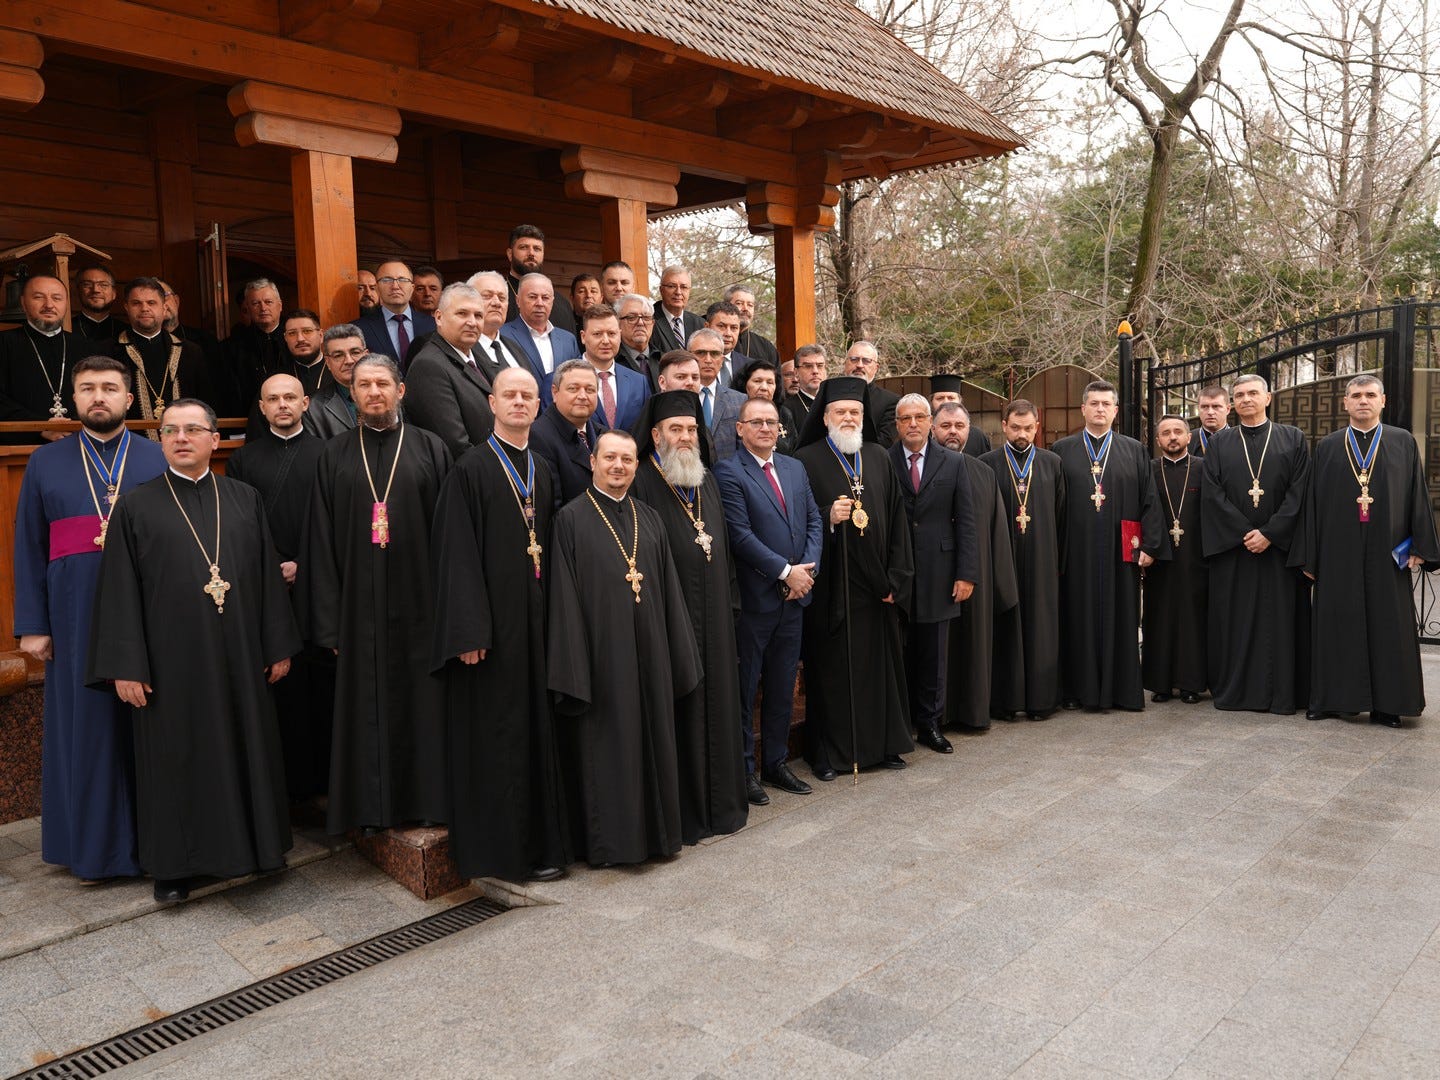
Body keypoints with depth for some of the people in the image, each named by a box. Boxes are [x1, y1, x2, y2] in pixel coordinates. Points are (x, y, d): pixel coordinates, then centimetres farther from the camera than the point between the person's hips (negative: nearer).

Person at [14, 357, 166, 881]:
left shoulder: (159, 459, 5)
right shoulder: (46, 462, 8)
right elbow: (28, 548, 7)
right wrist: (32, 624, 0)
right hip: (77, 615, 1)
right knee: (87, 722, 8)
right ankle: (94, 843, 23)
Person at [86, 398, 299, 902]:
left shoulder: (245, 499, 6)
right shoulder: (135, 507, 0)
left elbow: (269, 576, 6)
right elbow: (120, 592, -3)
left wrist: (279, 646, 4)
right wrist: (124, 666, -8)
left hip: (239, 657, 2)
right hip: (170, 661, -2)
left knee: (246, 748, 11)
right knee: (176, 757, 7)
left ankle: (255, 842, 29)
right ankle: (174, 862, 22)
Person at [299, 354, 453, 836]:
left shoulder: (430, 449, 4)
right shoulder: (335, 455, 8)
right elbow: (321, 540, 5)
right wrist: (329, 620, -1)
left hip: (419, 602, -1)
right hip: (360, 608, 1)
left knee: (422, 702, 4)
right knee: (365, 705, 6)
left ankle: (427, 799, 17)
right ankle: (372, 808, 18)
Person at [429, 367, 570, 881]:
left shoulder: (543, 472, 13)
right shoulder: (469, 471, -5)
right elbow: (455, 555, -11)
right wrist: (468, 631, -17)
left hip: (536, 621, 6)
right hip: (492, 622, -6)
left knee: (538, 728, 9)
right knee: (493, 733, 0)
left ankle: (542, 843, 19)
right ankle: (495, 846, 12)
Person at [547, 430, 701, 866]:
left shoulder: (649, 519, 10)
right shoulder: (571, 519, -4)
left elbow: (669, 589, 11)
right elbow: (564, 599, -7)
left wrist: (677, 654, 7)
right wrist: (572, 669, -12)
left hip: (648, 651, 5)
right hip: (601, 650, -4)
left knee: (652, 740, 11)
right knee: (604, 744, 3)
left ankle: (654, 829, 24)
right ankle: (605, 838, 16)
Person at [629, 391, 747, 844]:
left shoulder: (707, 480, 14)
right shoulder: (640, 482, -9)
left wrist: (726, 594, 15)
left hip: (714, 617, 7)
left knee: (716, 702, 12)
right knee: (679, 710, -1)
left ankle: (720, 803, 25)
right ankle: (682, 812, 10)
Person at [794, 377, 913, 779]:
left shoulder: (879, 459, 11)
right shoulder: (807, 460, -3)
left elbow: (896, 519, 8)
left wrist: (896, 578, 2)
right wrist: (828, 518, -24)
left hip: (876, 585, 4)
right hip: (831, 587, -4)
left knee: (879, 666, 11)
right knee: (830, 668, 2)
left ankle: (883, 743, 25)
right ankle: (826, 752, 13)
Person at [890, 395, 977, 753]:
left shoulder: (953, 463, 6)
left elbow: (965, 521, 4)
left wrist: (966, 574, -3)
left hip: (937, 574, 2)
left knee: (934, 656, 9)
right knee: (898, 656, 5)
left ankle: (929, 724, 20)